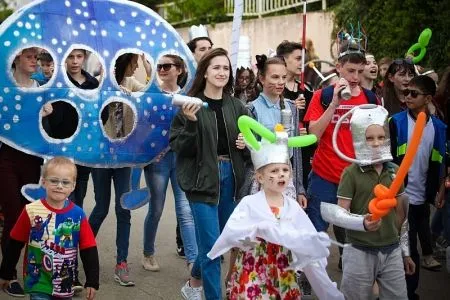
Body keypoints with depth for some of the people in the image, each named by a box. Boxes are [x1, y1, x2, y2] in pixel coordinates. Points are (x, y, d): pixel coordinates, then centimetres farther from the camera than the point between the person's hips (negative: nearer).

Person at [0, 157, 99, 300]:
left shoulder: (78, 214, -8)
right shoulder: (31, 211, -11)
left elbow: (89, 250, -3)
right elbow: (15, 244, -1)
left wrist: (92, 281, -5)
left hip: (65, 282, 3)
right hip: (38, 281, -2)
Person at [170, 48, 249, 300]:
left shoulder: (236, 106, 8)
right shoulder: (191, 104, -6)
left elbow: (246, 148, 18)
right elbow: (178, 147, -10)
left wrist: (245, 145, -4)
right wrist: (190, 122, -23)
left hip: (229, 176, 6)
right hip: (202, 178, -6)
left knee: (224, 238, 16)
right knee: (212, 244, -7)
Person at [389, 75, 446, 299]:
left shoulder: (438, 127, 3)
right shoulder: (396, 122, -7)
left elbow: (439, 164, 11)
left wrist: (438, 192, 8)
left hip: (423, 197, 3)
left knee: (410, 247, 13)